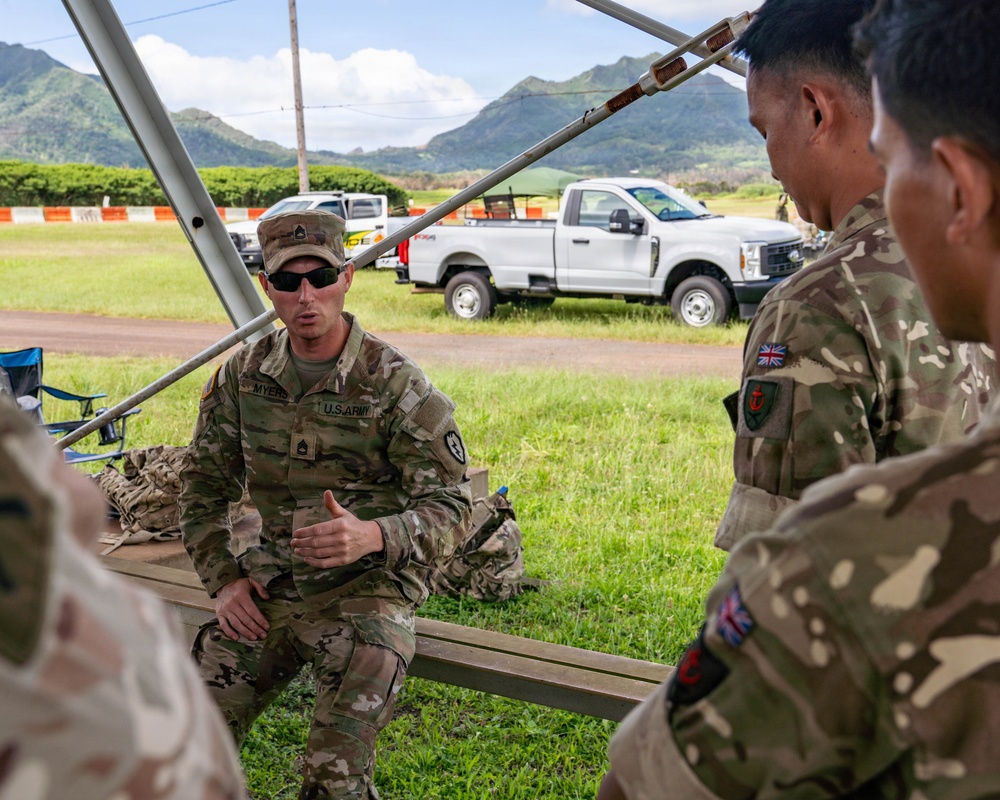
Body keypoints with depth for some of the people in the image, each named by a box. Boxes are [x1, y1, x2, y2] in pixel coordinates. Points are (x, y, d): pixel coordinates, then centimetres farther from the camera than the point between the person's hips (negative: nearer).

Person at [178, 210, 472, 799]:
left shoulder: (397, 385, -11)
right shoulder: (243, 377, 3)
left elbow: (451, 507, -11)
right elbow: (204, 487, 14)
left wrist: (372, 536, -30)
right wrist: (224, 579, 2)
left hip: (368, 588, -4)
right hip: (270, 584, 4)